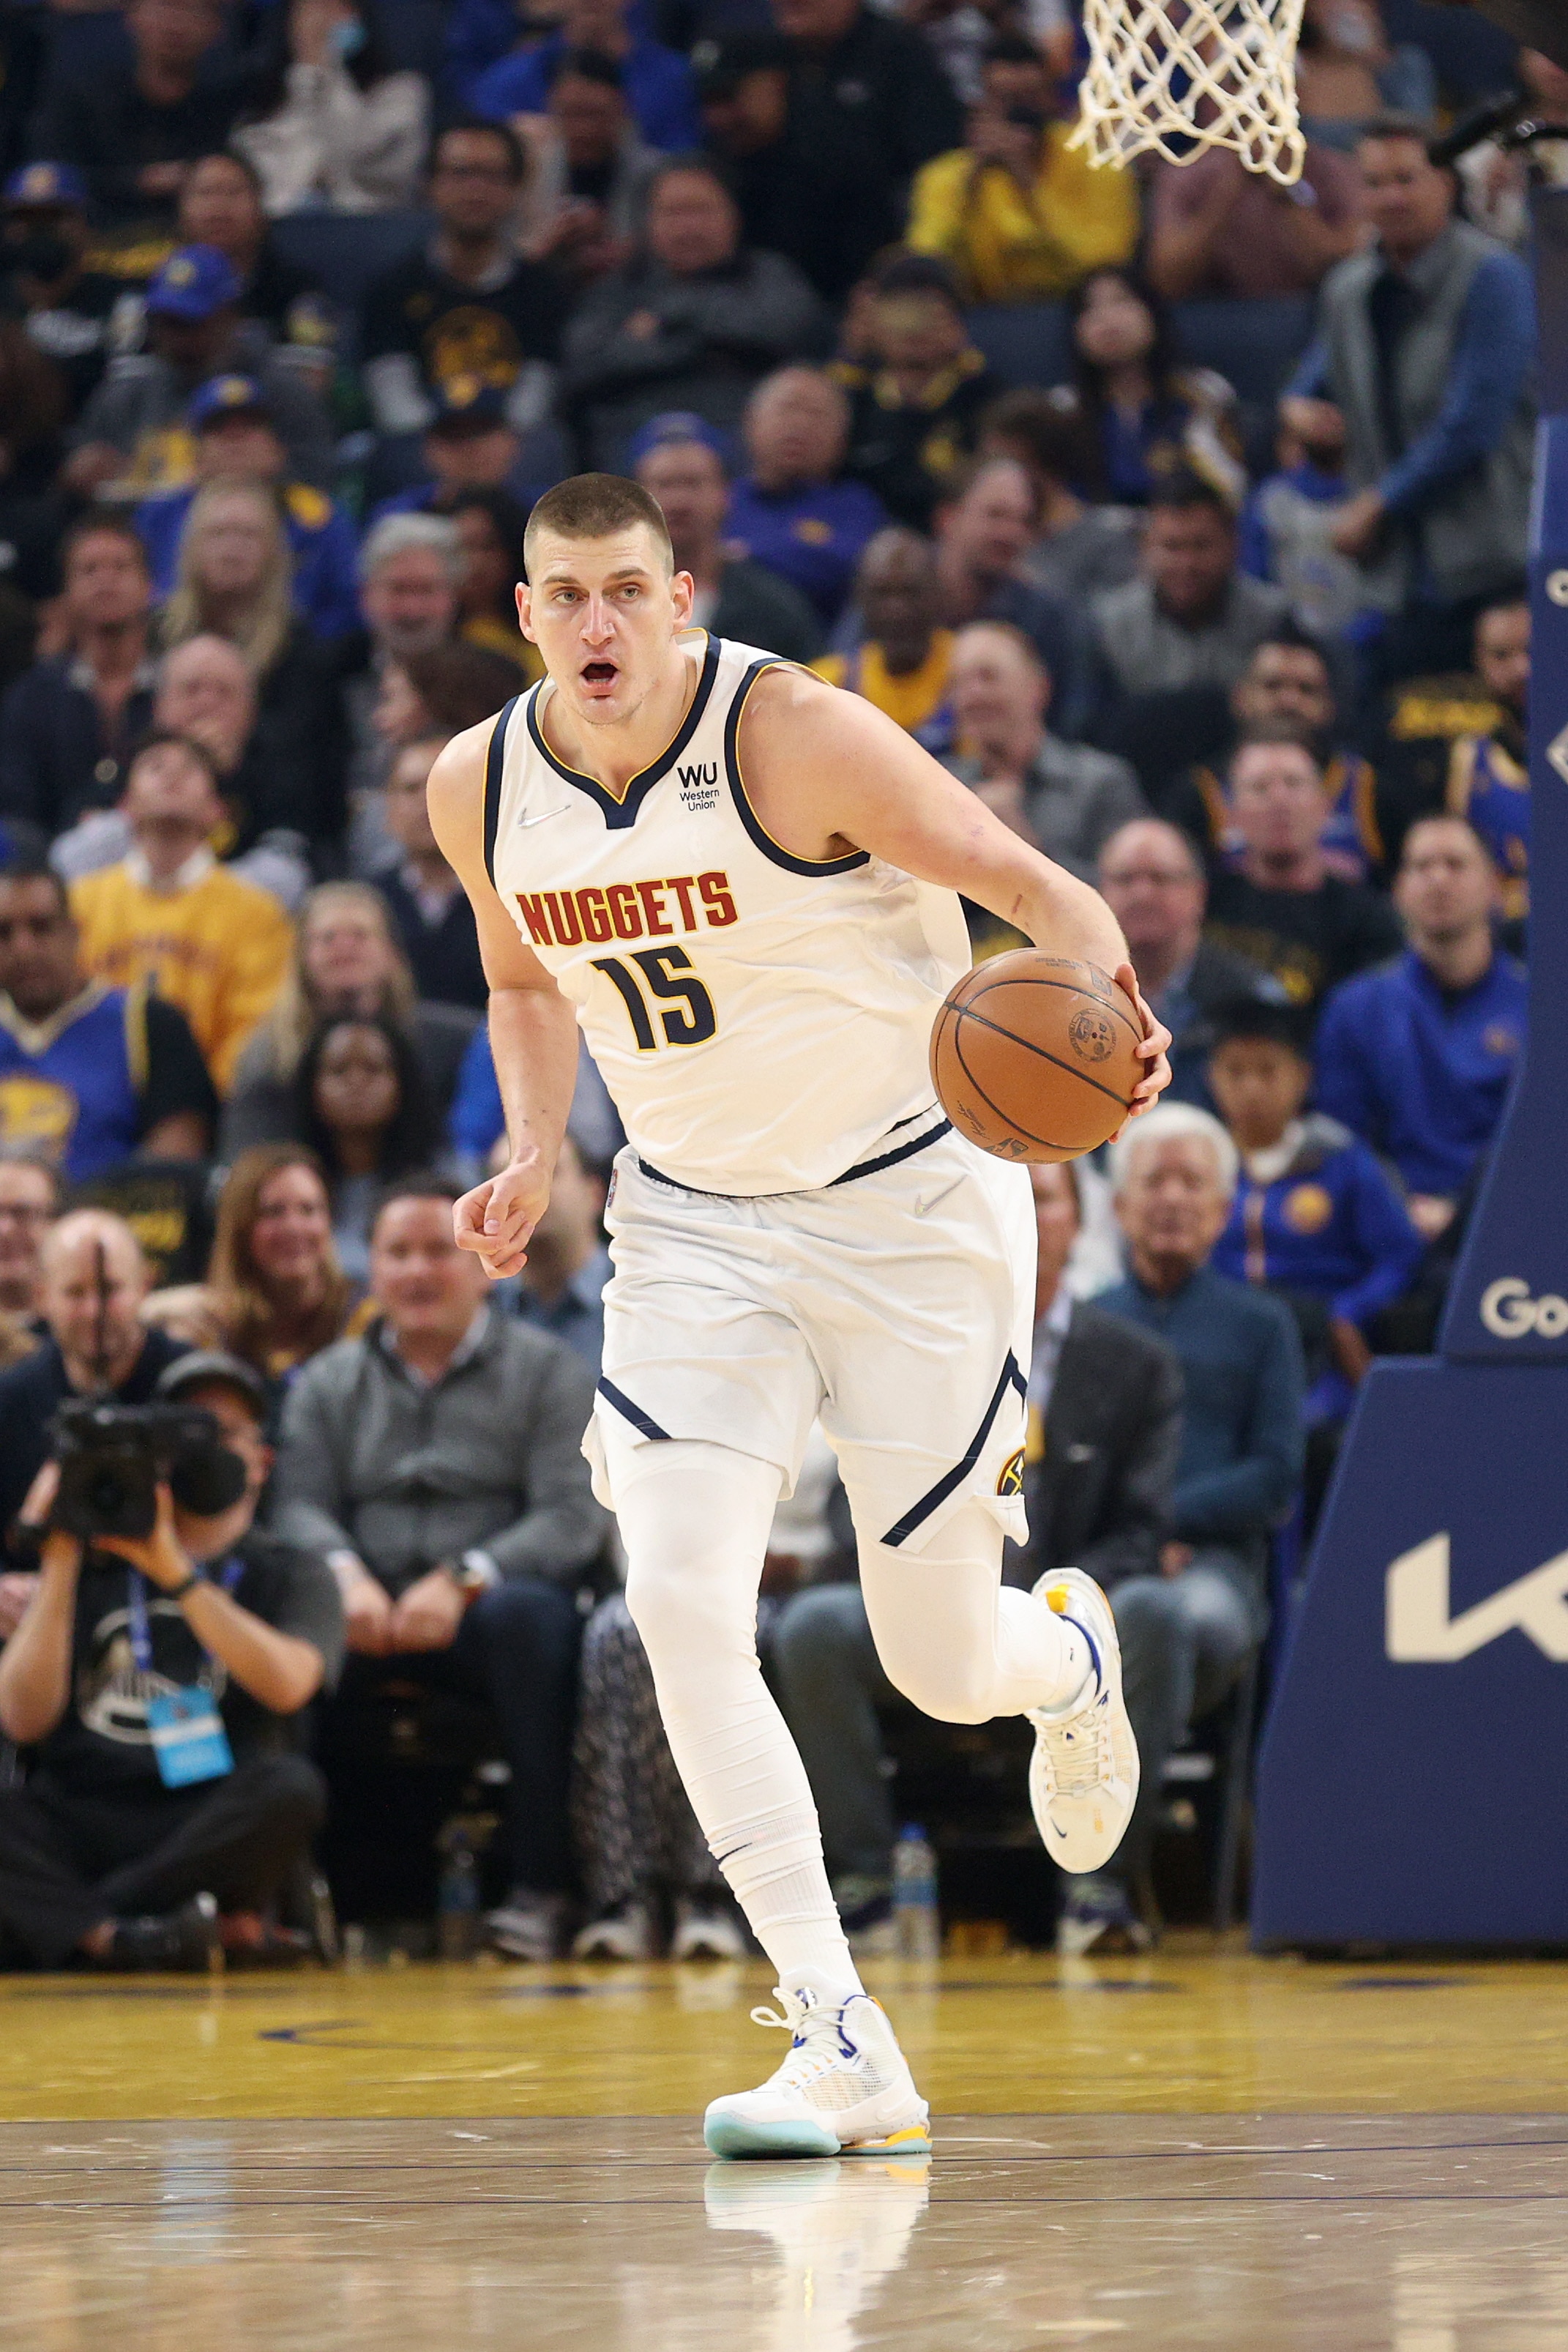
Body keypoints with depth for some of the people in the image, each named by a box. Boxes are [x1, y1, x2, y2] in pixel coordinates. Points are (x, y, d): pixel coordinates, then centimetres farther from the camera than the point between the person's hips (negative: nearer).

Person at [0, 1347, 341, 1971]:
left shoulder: (291, 1576, 15)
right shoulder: (92, 1568, 17)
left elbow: (286, 1684, -9)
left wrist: (174, 1572, -15)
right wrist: (59, 1566, -3)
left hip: (217, 1836, 0)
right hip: (79, 1822, 0)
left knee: (289, 1787, -34)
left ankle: (69, 1921, -27)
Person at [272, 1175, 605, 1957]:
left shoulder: (546, 1371, 10)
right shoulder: (328, 1382, 19)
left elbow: (573, 1516, -3)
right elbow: (302, 1504, 5)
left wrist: (463, 1579, -19)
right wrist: (346, 1575, -18)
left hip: (488, 1606, -2)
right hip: (373, 1613, 2)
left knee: (526, 1611, -38)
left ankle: (540, 1885, -34)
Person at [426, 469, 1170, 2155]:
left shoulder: (797, 737, -20)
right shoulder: (479, 790, -4)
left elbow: (1038, 893, -16)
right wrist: (531, 1158, -1)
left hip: (906, 1210, -3)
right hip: (693, 1230, 3)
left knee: (940, 1668, 3)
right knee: (681, 1604, -20)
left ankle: (1070, 1658, 45)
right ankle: (842, 2049, -16)